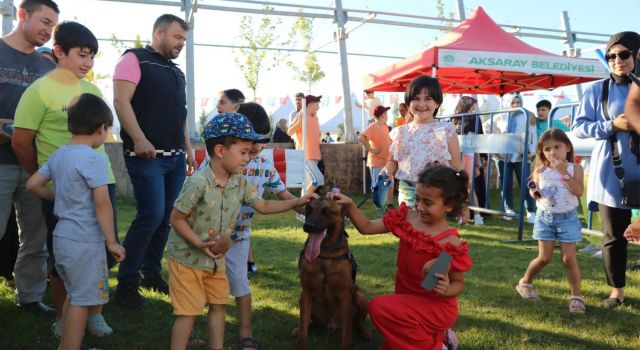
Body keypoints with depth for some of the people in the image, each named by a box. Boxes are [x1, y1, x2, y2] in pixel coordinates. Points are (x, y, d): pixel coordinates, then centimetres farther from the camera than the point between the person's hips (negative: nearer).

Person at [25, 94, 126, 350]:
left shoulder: (58, 155, 8)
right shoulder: (94, 158, -17)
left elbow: (33, 184, 13)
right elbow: (102, 204, -20)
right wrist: (112, 242, -14)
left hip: (62, 237, 9)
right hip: (86, 242, -9)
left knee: (74, 295, 23)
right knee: (82, 300, 2)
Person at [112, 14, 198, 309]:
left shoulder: (177, 72, 22)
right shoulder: (134, 60, -1)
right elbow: (121, 101, -12)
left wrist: (188, 148, 20)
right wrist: (139, 139, -22)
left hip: (175, 157, 8)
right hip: (147, 156, -8)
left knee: (166, 217, 8)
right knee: (151, 215, -13)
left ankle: (151, 273, 22)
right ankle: (126, 283, 0)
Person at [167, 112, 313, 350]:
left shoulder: (241, 183, -4)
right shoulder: (198, 182, -26)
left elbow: (263, 206, 5)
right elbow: (177, 219, -20)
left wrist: (297, 202, -1)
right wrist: (199, 244, -28)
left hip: (216, 258, 7)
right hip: (187, 257, -7)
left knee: (218, 305, 17)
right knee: (188, 311, -1)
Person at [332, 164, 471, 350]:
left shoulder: (450, 243, -22)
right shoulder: (406, 217, -6)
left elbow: (458, 284, -12)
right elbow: (367, 227, -3)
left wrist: (446, 290, -34)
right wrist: (349, 206, -17)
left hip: (435, 306, -7)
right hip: (408, 300, 7)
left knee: (379, 307, -27)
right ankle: (437, 335, 27)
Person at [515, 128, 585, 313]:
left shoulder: (574, 168, -7)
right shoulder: (540, 170, -2)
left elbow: (579, 191, -19)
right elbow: (535, 192, 8)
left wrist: (564, 173, -25)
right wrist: (534, 192, -15)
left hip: (567, 217, -1)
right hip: (545, 216, 1)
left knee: (569, 258, -1)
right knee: (544, 258, 2)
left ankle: (576, 296, 11)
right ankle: (525, 283, 26)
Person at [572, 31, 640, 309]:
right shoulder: (597, 90, 3)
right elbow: (578, 127, -1)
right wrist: (612, 125, -14)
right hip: (611, 174, 0)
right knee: (613, 236, 9)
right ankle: (617, 291, 23)